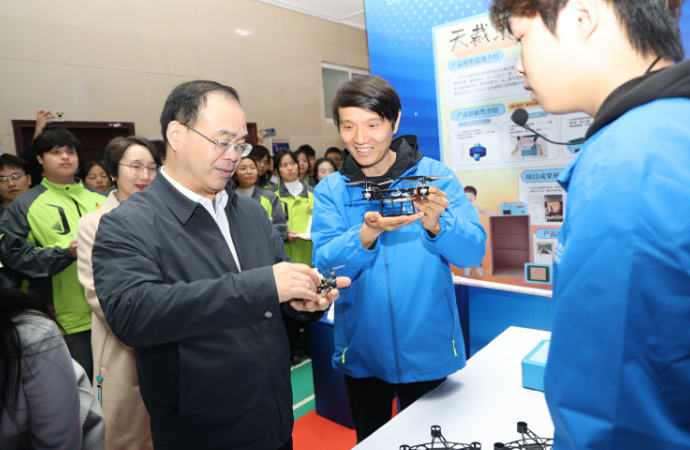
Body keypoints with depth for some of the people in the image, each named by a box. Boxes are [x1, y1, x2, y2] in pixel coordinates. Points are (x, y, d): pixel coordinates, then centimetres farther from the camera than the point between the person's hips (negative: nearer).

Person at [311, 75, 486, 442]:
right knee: (370, 439, 23)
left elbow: (474, 251, -12)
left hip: (428, 350, -1)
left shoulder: (435, 177, -6)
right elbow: (324, 265, -14)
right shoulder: (330, 191, -3)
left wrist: (435, 225, -33)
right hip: (362, 352, 2)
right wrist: (366, 236, -33)